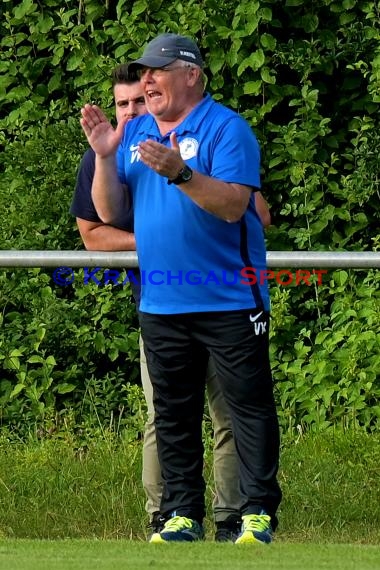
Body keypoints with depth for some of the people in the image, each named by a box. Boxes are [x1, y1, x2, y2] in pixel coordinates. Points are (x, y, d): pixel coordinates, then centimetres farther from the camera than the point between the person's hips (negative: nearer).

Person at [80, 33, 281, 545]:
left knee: (249, 406, -3)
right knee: (173, 415, 9)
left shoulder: (226, 129, -8)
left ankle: (259, 512, 1)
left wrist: (180, 173, -31)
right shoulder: (134, 134, 11)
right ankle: (181, 514, 15)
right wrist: (105, 156, -6)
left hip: (229, 300, -6)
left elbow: (233, 205, -20)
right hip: (161, 304, 6)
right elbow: (109, 213, 8)